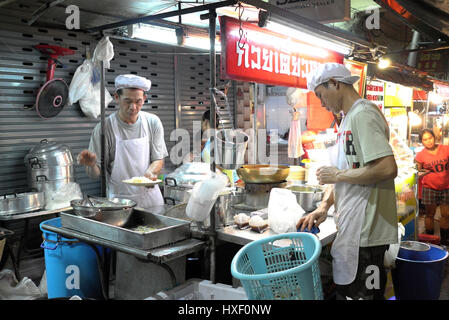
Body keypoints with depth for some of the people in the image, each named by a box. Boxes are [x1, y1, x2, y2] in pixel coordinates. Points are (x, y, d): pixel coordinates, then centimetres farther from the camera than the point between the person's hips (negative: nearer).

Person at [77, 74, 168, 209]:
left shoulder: (153, 122, 0)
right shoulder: (103, 128, -9)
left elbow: (158, 160, 5)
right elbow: (95, 174, -6)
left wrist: (150, 172, -16)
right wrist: (92, 165, -28)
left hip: (151, 196, 2)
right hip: (119, 199, -2)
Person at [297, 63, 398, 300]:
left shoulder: (362, 114, -14)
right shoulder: (348, 119, 17)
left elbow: (387, 169, -25)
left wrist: (337, 175, -14)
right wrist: (324, 206, 9)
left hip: (365, 233, -10)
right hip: (355, 227, 10)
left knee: (354, 293, 0)